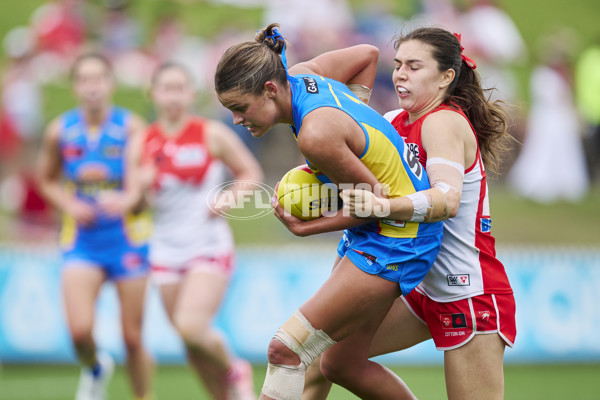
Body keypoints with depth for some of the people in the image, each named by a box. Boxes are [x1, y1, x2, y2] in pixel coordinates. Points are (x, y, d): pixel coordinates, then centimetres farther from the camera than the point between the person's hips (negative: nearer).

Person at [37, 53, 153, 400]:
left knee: (133, 337, 2)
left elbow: (138, 185, -19)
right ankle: (95, 369, 18)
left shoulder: (131, 127, -7)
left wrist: (126, 201, -43)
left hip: (127, 238, -1)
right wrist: (70, 205, -5)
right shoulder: (60, 131, 0)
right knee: (80, 330, -16)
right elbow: (48, 181, 15)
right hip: (81, 241, 1)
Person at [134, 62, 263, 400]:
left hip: (210, 247, -4)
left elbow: (251, 173, 4)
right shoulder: (144, 141, 5)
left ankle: (234, 371, 7)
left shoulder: (212, 135, -4)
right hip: (166, 249, 4)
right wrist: (142, 186, -14)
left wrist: (226, 200, -13)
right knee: (192, 346, 5)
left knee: (191, 327, -21)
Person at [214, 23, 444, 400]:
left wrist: (303, 227, -13)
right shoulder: (300, 75, -3)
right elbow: (368, 53, 14)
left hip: (397, 240, -10)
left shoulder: (316, 135, -29)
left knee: (285, 349, -15)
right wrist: (353, 126, 15)